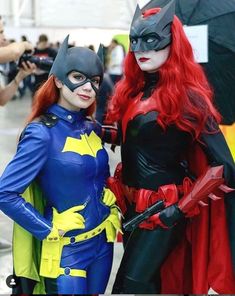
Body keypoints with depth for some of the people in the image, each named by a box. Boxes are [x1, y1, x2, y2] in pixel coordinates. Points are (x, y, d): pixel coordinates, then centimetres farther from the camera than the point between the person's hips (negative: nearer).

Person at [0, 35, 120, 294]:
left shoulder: (92, 129, 2)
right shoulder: (42, 133, -17)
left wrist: (112, 210, 7)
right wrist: (49, 231, -16)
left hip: (102, 242, 6)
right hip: (66, 251, -6)